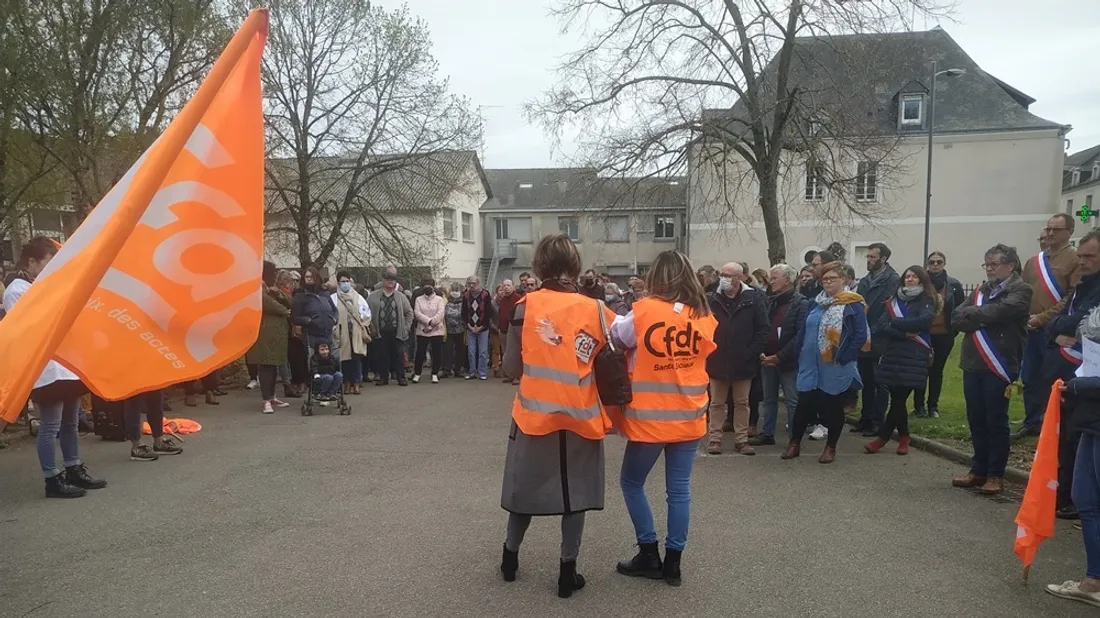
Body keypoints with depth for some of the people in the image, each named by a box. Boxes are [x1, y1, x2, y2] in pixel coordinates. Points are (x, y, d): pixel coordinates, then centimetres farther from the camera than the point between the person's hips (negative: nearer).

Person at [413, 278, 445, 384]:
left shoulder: (439, 299, 4)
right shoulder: (419, 299, 8)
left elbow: (441, 313, -8)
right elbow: (417, 313, -5)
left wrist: (431, 324, -16)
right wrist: (428, 321, -18)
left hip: (437, 330, 0)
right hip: (422, 331, 1)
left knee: (437, 353, 2)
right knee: (420, 352, 2)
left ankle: (435, 374, 13)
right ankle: (417, 374, 14)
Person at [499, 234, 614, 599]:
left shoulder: (525, 306, -8)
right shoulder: (596, 310, -5)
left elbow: (511, 368, -6)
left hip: (534, 414, 1)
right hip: (580, 416, 0)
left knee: (528, 485, 18)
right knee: (575, 490, 13)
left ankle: (510, 557, 34)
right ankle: (568, 571, 19)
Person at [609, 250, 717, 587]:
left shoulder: (644, 311, -12)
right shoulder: (704, 316, 0)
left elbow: (616, 336, 2)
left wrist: (623, 318, 19)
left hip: (650, 417, -4)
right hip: (689, 417, 4)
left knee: (632, 483, 14)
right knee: (679, 489, 11)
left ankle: (649, 555, 18)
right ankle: (673, 562, 19)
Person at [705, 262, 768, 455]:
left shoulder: (754, 299, -5)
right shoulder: (711, 299, 0)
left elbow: (762, 329, -5)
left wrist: (751, 353, -11)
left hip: (743, 362, -1)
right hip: (717, 361, 1)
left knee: (742, 403, 11)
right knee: (717, 402, 10)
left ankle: (741, 439, 21)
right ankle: (715, 438, 19)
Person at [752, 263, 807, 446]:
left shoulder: (800, 303, -9)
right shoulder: (769, 302, 11)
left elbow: (800, 335, -15)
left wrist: (779, 357, -16)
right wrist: (761, 353, -3)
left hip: (788, 361, -6)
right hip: (767, 360, 6)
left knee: (792, 401, 3)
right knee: (768, 399, 14)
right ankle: (767, 433, 25)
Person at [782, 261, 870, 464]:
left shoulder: (853, 304, -6)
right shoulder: (816, 303, 11)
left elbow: (861, 335, -12)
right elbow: (804, 330, 15)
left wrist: (844, 358, -16)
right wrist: (800, 353, 7)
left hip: (836, 368, -4)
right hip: (811, 366, 4)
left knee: (833, 407, 7)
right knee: (804, 404, 7)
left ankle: (831, 447, 21)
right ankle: (794, 443, 18)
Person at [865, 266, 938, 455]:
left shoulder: (927, 301, 3)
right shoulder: (894, 300, 14)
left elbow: (923, 322, -17)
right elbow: (880, 327, 1)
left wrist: (895, 322, -8)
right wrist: (904, 333, -13)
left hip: (914, 358, -3)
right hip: (892, 355, 4)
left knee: (898, 399, -4)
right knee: (897, 398, 6)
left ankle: (883, 437, 5)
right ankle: (903, 437, 23)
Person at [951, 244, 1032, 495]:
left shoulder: (1021, 290, -2)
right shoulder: (981, 290, 16)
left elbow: (999, 311, -20)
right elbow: (957, 318, 5)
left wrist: (972, 314, -4)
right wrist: (983, 320, -12)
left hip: (999, 366, -5)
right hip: (972, 364, 6)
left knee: (996, 422, 2)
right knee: (976, 420, 10)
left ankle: (996, 475, 12)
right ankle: (979, 470, 21)